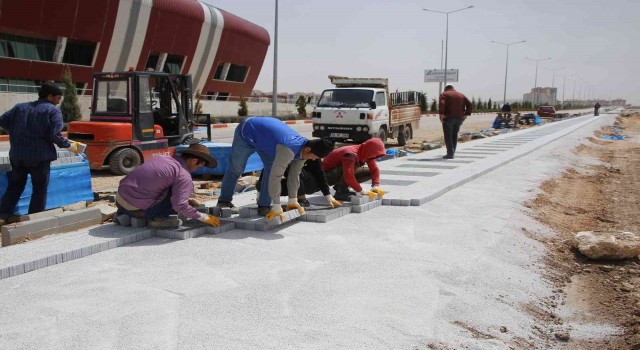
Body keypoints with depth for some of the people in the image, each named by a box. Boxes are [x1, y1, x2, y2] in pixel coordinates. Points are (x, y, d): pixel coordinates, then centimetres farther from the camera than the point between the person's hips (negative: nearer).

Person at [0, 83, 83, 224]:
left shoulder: (20, 107, 15)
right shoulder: (53, 110, -4)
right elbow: (54, 135, -13)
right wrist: (69, 145, -1)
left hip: (17, 154, 6)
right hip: (39, 156, -5)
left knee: (15, 186, 15)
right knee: (40, 188, 5)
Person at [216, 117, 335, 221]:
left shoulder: (304, 149, -14)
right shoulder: (288, 150, -40)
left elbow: (295, 174, -4)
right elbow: (275, 177, -40)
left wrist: (293, 201, -1)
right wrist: (277, 207, -36)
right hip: (246, 132, -7)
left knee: (272, 168, -7)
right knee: (236, 168, 9)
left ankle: (264, 206, 0)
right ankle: (224, 201, 29)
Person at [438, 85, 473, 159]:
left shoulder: (444, 94, 3)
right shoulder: (461, 95, 18)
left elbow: (441, 104, -18)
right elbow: (470, 105, 7)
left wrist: (441, 114, -14)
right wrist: (466, 114, 6)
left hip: (449, 118, -5)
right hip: (459, 118, 5)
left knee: (448, 136, 0)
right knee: (454, 135, 17)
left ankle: (450, 154, -6)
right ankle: (452, 152, 19)